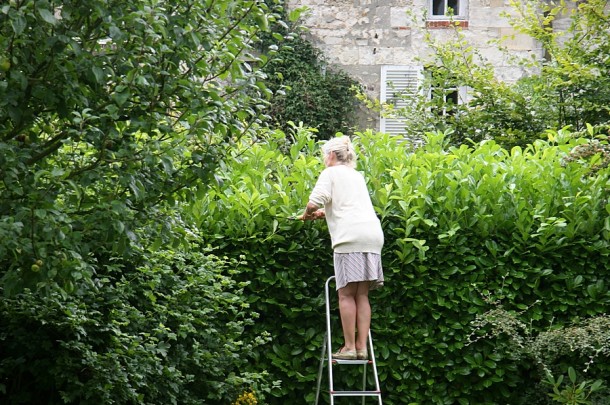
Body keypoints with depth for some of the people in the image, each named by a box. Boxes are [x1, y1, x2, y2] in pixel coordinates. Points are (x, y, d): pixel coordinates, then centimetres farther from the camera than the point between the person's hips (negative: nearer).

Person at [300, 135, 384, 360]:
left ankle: (349, 347, -6)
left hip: (350, 235, -7)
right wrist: (325, 213, 40)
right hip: (373, 234, 7)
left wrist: (307, 214, 12)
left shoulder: (331, 173, 7)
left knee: (347, 293, -4)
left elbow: (315, 201, -8)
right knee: (362, 294, 6)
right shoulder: (357, 175, 29)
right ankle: (362, 347, 2)